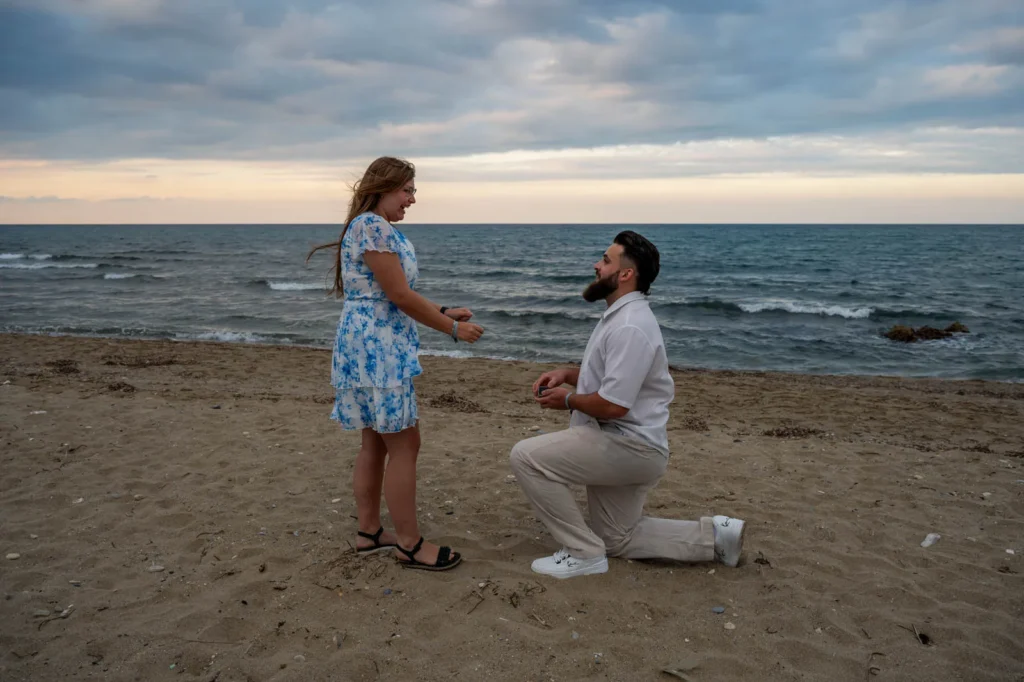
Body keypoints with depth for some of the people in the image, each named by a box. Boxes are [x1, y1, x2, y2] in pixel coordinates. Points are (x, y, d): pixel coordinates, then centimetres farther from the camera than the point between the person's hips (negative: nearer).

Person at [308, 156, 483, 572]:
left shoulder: (369, 227, 18)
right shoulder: (373, 226, -14)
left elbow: (394, 295, 19)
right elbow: (400, 296, -17)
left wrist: (444, 312, 13)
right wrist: (452, 329, -8)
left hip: (373, 347, 11)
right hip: (377, 349, -11)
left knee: (376, 442, 15)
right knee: (404, 444, -4)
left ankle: (369, 532, 25)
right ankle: (409, 544, 5)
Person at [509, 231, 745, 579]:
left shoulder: (630, 326, -24)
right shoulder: (620, 315, 10)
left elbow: (612, 405, -29)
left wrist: (567, 400, -11)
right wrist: (567, 374, 7)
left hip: (629, 446, -11)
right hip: (625, 446, 11)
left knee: (526, 456, -16)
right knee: (618, 539, 21)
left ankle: (584, 553, -6)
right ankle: (713, 536, 22)